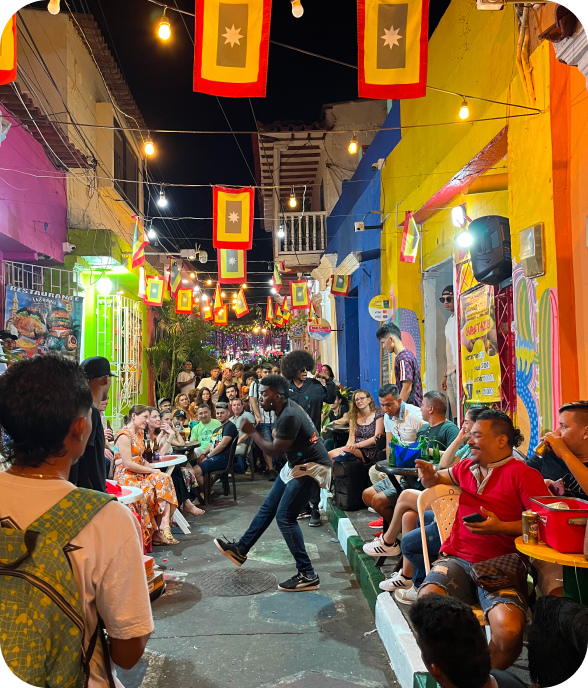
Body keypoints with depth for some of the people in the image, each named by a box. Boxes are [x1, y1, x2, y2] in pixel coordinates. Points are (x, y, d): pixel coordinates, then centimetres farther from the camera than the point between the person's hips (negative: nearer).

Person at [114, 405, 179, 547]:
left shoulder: (140, 433, 16)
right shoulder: (124, 435, -13)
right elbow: (128, 464, -19)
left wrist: (153, 467, -1)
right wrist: (151, 470, -14)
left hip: (140, 473, 8)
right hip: (127, 476, -8)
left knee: (165, 479, -17)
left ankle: (164, 527, -24)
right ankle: (159, 531, -16)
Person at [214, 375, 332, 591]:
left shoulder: (289, 416, -26)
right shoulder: (286, 409, 5)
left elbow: (273, 450, -20)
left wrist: (252, 432, -11)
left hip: (311, 467, -11)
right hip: (297, 464, 11)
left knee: (285, 517, -11)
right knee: (268, 507, 16)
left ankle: (307, 575, -3)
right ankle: (240, 550, 29)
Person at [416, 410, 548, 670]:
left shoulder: (524, 474, 0)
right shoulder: (467, 467, 16)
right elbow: (440, 477, 36)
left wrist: (501, 527, -16)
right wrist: (430, 476, 13)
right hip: (456, 559, 3)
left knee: (509, 630, -30)